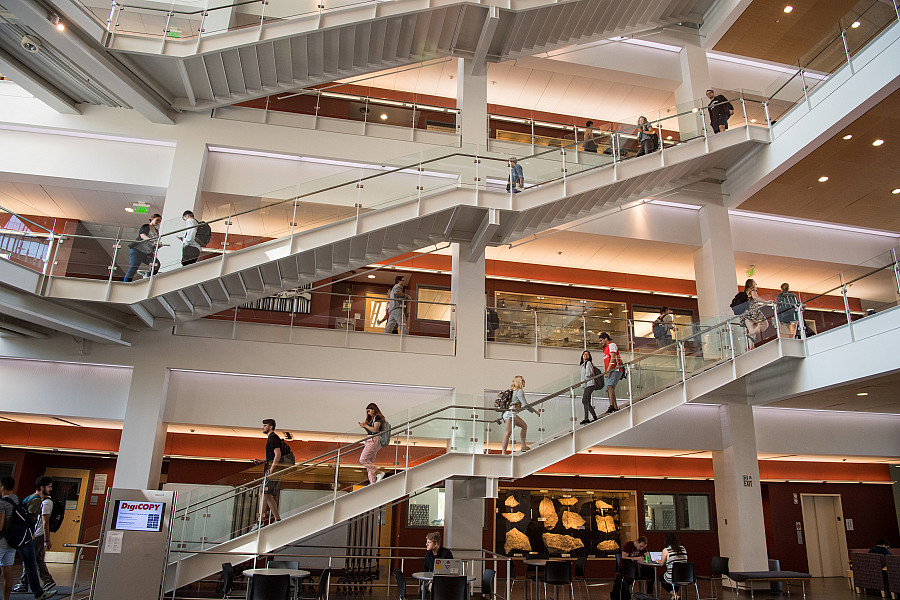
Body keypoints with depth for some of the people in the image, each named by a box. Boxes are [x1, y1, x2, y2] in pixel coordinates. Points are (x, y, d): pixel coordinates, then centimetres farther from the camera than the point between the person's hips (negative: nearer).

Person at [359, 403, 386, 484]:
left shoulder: (378, 417, -6)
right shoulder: (372, 419, 22)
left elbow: (375, 430, -16)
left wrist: (365, 425, -8)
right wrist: (364, 426, 7)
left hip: (374, 440, -10)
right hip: (369, 441, 10)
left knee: (363, 460, -15)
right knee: (370, 462, 4)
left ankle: (379, 473, -14)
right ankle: (373, 483, 1)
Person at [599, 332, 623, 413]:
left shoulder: (612, 345, 0)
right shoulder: (606, 348, 28)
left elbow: (613, 359, -13)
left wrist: (607, 371, -19)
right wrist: (605, 373, 19)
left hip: (615, 370, -10)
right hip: (608, 372, 10)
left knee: (610, 386, -28)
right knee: (608, 391, 0)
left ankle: (612, 406, -42)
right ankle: (616, 408, -1)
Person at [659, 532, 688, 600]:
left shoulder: (666, 550, -10)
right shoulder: (683, 549, 4)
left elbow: (662, 563, 1)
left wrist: (658, 560, 24)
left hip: (672, 578, -5)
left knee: (661, 579, 25)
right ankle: (675, 594, 26)